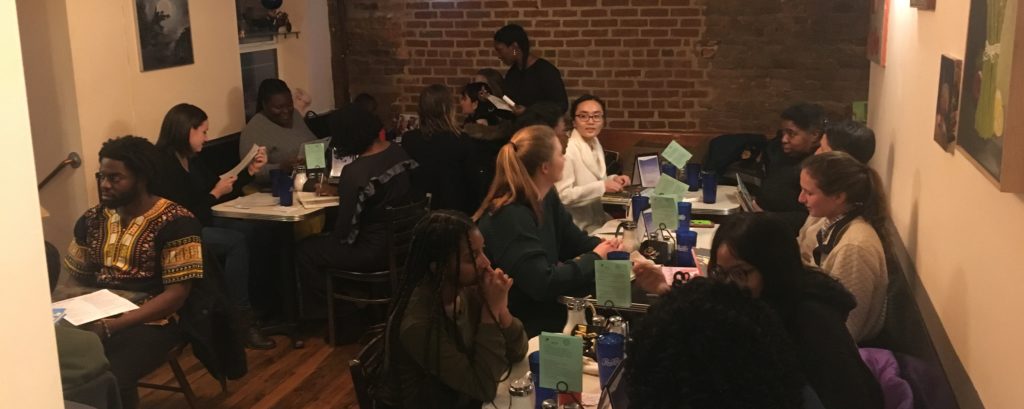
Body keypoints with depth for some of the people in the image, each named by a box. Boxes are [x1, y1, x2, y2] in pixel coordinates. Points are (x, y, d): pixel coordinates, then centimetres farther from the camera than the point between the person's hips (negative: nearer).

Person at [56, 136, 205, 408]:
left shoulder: (175, 222, -8)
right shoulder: (92, 220, 12)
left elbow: (176, 295, -12)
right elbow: (75, 279, 18)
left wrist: (112, 326, -20)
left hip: (149, 321, -5)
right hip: (93, 316, 5)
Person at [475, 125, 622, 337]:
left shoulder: (547, 198, 3)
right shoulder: (509, 218, -28)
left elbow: (575, 242, 11)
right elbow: (542, 283, -30)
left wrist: (607, 247, -11)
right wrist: (595, 258, -18)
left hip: (542, 311, 9)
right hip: (519, 326, -8)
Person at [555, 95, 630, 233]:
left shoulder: (596, 144, 7)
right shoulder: (567, 150, -19)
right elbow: (563, 195, -24)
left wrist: (613, 179, 1)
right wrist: (602, 186, -23)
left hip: (599, 220, 8)